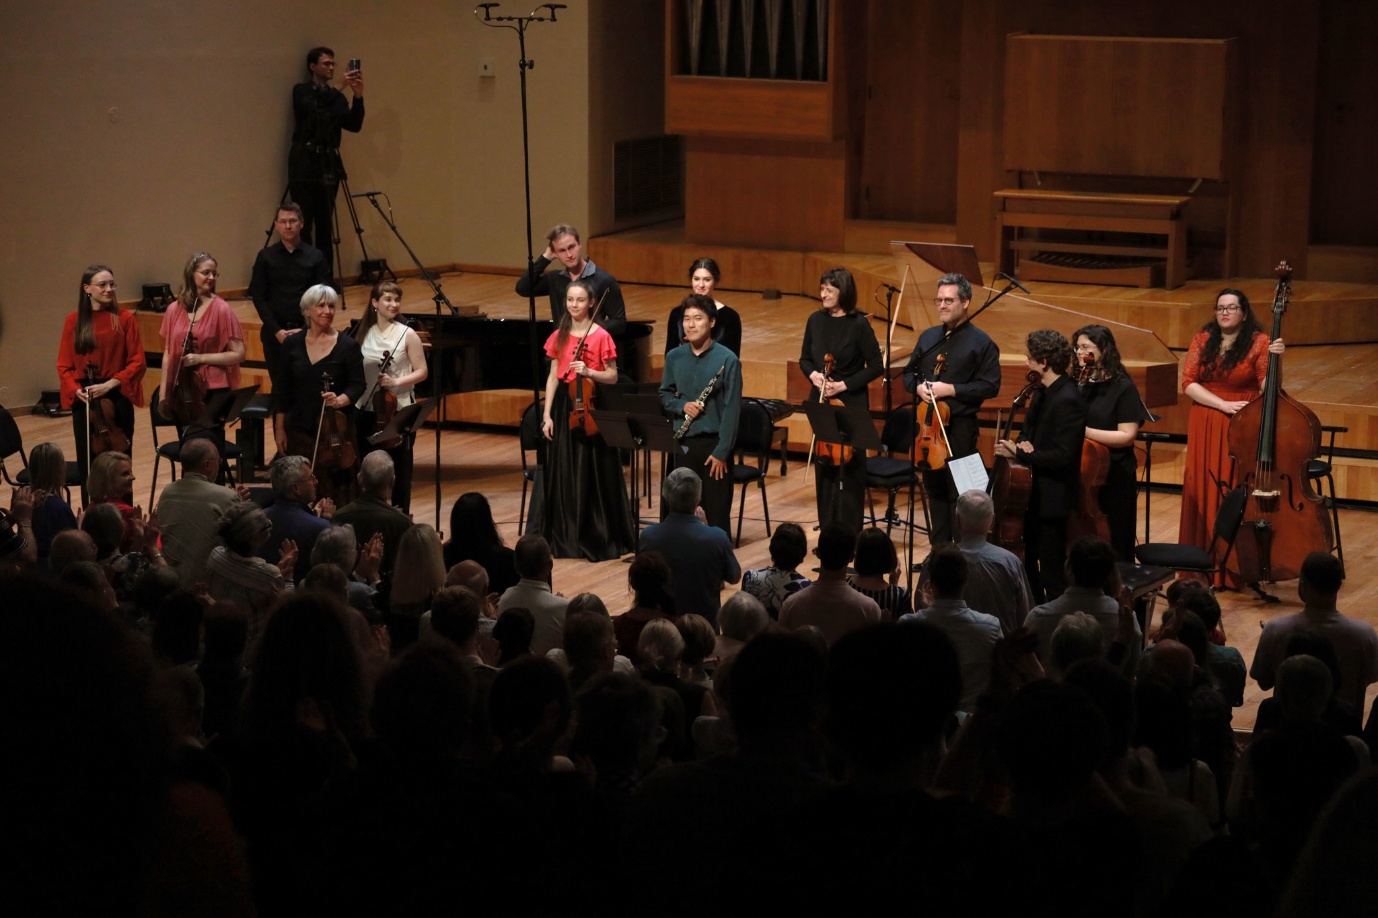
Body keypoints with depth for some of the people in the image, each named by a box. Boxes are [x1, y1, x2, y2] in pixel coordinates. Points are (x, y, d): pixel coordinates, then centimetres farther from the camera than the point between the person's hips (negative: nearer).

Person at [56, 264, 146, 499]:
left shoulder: (124, 319, -3)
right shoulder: (74, 321, 3)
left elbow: (138, 362, -4)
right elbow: (64, 366, 5)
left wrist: (109, 384, -15)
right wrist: (76, 389, -13)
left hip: (117, 398, -1)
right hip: (84, 400, 1)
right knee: (88, 465, 2)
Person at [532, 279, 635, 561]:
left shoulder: (601, 336, -6)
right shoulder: (559, 336, 8)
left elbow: (613, 376, -3)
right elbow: (553, 377, 9)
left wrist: (589, 371, -21)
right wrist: (547, 415, 4)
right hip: (564, 404, 4)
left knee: (593, 473, -2)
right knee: (563, 472, 7)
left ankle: (598, 538, 7)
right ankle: (565, 536, 17)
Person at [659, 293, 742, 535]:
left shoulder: (727, 359, -10)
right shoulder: (674, 357, 3)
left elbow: (732, 409, -11)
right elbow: (665, 394, 14)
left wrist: (722, 452, -14)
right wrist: (682, 405, -9)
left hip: (713, 444, -4)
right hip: (681, 443, 4)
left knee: (717, 513, 1)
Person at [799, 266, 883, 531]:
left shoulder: (859, 325, -11)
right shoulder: (816, 320, 3)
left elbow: (876, 367, -8)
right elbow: (805, 359, 13)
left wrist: (844, 385, -16)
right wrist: (813, 374, -8)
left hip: (850, 404, -5)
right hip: (820, 402, 5)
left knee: (849, 469, -2)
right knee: (823, 467, 8)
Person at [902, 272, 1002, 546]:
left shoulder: (981, 343, -5)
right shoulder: (928, 337, 13)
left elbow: (990, 386, -11)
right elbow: (909, 372, 20)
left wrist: (951, 390, -18)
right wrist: (918, 387, -3)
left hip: (959, 427, -6)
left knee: (958, 495, -5)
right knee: (934, 490, 12)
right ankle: (939, 550, 20)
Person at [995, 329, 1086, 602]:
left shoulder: (1067, 401, -22)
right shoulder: (1043, 393, 7)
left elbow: (1062, 456, -27)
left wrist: (1019, 453, -21)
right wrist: (1022, 444, -4)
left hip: (1052, 496, -10)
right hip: (1032, 493, 10)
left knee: (1052, 574, -2)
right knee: (1028, 564, 21)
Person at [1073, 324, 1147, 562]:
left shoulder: (1123, 389, -6)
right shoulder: (1077, 384, 8)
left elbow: (1127, 436, -14)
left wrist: (1084, 431, -21)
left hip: (1113, 480, -4)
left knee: (1111, 550, 4)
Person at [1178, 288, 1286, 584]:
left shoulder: (1258, 342, -4)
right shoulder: (1203, 340, 6)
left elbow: (1268, 387, -11)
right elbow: (1188, 383, -1)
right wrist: (1223, 405, -12)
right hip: (1204, 428, 3)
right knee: (1203, 491, 4)